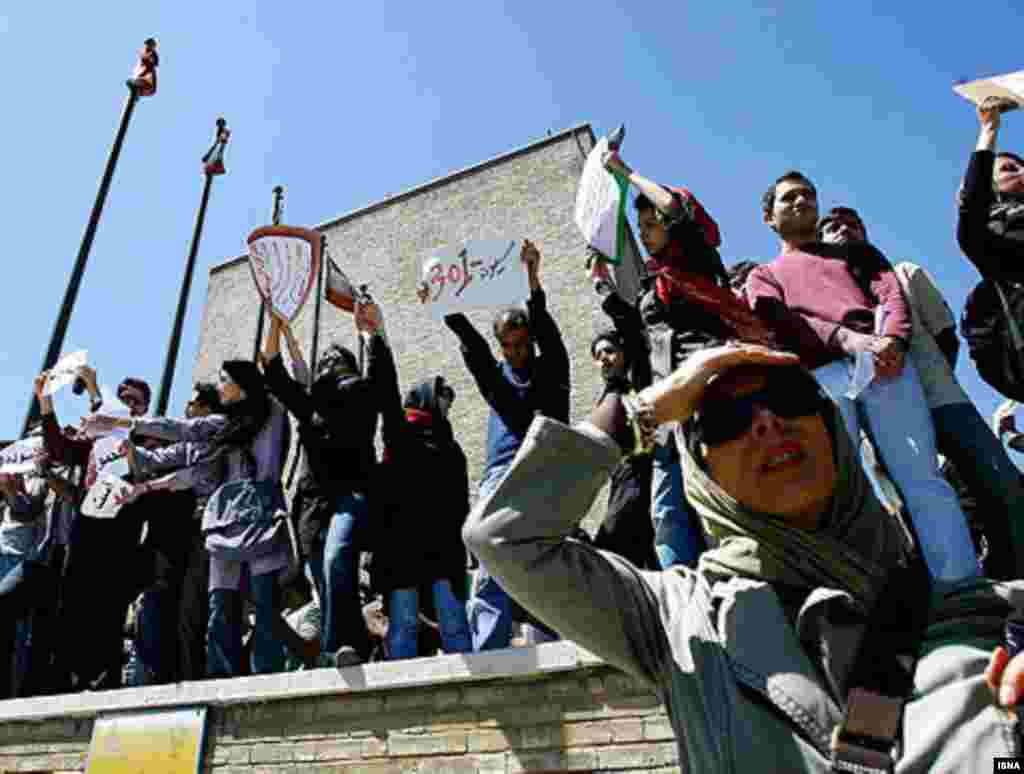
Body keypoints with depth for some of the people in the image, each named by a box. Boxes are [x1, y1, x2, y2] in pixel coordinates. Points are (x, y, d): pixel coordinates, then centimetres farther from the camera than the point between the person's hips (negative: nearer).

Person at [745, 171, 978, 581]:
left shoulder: (855, 250, 35)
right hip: (818, 374, -1)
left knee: (923, 479, -12)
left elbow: (891, 291, 15)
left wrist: (893, 339, -10)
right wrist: (846, 337, -13)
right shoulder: (763, 275, 29)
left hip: (884, 362, 1)